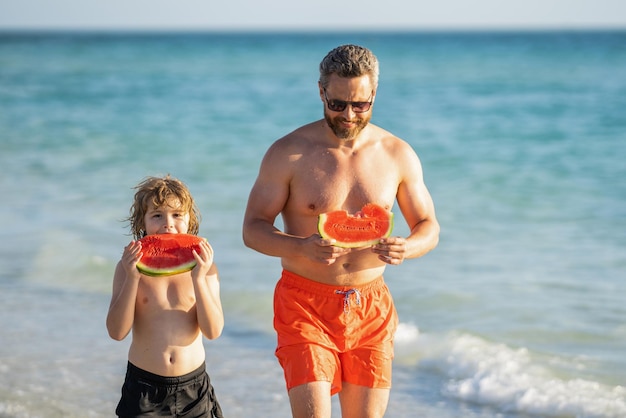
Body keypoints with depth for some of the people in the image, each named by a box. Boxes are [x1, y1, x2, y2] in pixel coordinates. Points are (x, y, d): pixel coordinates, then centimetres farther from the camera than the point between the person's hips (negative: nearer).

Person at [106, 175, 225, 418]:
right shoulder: (130, 266, -3)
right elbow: (117, 332, -11)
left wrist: (198, 279, -19)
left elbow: (213, 331, -9)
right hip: (144, 388, -1)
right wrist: (132, 278, -19)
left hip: (193, 387, 1)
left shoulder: (203, 266, -2)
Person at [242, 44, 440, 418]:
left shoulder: (398, 155, 1)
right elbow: (253, 228, -5)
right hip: (305, 303, -3)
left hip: (370, 309, 3)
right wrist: (301, 247, -26)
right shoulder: (289, 153, -7)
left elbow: (429, 227, 8)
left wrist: (406, 248, -17)